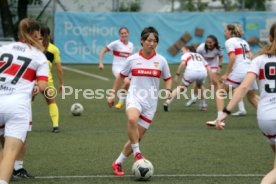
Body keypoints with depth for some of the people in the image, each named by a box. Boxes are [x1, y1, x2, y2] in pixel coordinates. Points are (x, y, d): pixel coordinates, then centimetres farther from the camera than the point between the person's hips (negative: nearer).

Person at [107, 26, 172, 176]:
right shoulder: (132, 59, 1)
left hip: (150, 103, 2)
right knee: (132, 119, -37)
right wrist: (113, 93, 14)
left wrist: (168, 90, -6)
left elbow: (168, 78, 14)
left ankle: (118, 163, 20)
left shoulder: (161, 61, 2)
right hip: (134, 98, -2)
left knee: (137, 137, 2)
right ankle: (137, 153, -22)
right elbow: (121, 76, 15)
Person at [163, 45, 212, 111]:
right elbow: (208, 68, 26)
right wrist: (210, 81, 25)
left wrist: (177, 74, 0)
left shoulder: (186, 55, 23)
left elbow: (182, 63, 0)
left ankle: (167, 102, 0)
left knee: (180, 88, 15)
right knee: (199, 86, 35)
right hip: (203, 73, 4)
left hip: (191, 72, -4)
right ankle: (203, 105, 30)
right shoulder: (200, 56, 36)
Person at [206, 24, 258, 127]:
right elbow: (251, 57, 15)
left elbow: (232, 58, -13)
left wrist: (226, 74, -12)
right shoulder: (243, 41, 20)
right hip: (250, 71, 7)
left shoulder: (229, 42, -2)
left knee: (220, 92, 6)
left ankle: (220, 119, -5)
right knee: (252, 97, 21)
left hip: (238, 72, -7)